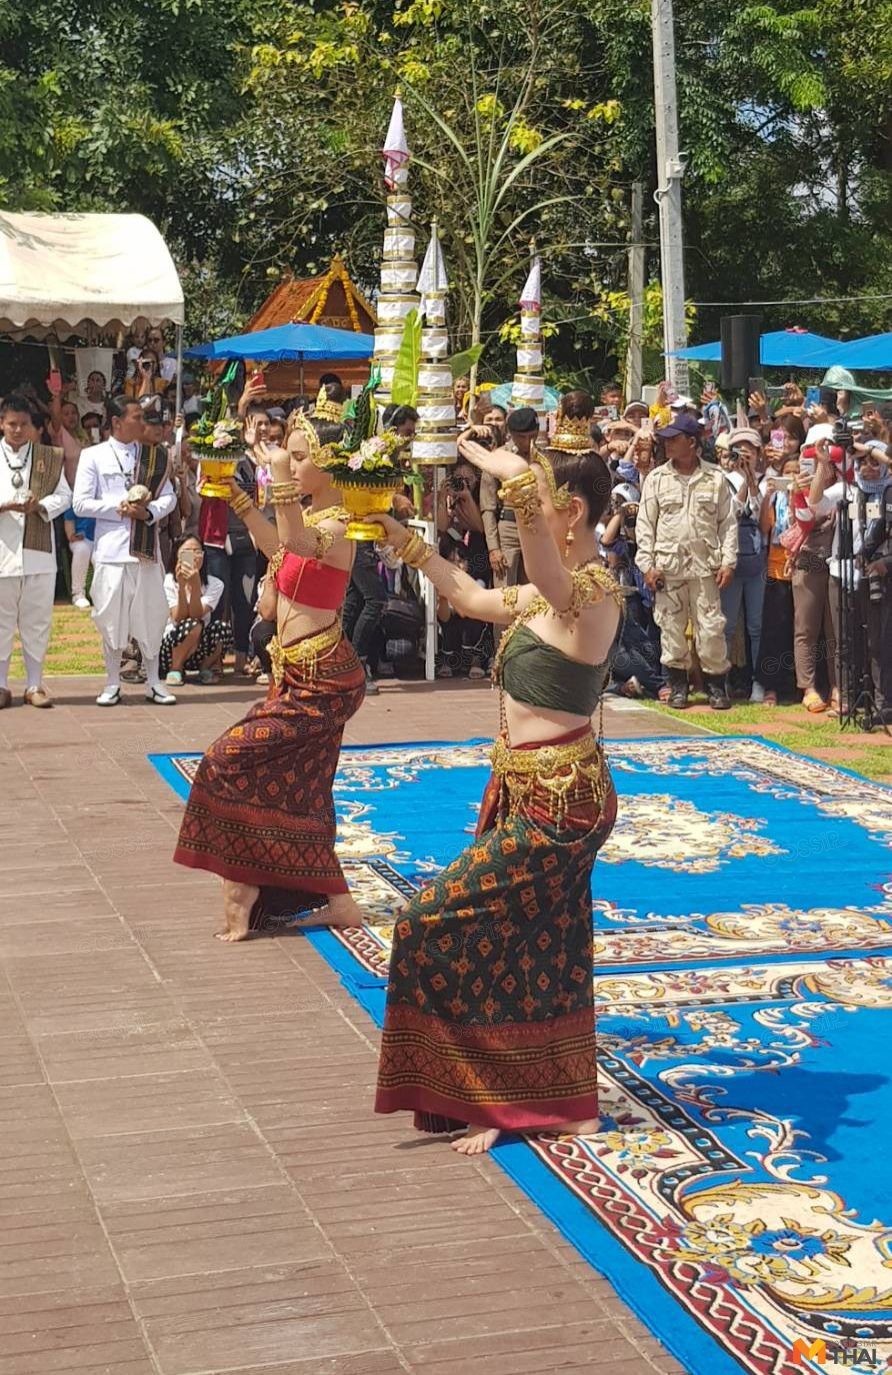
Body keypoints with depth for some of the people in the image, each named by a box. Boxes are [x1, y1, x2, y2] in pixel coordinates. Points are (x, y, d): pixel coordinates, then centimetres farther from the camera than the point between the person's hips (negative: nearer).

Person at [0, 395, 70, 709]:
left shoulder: (50, 457, 9)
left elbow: (63, 495, 5)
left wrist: (40, 506, -14)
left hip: (38, 551, 1)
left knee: (38, 620, 5)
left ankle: (35, 684, 13)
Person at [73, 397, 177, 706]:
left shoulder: (155, 455, 10)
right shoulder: (93, 456, 2)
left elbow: (169, 497, 8)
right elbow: (80, 504, -2)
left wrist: (148, 511, -12)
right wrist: (119, 507, -11)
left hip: (147, 547, 2)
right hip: (111, 548, -2)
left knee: (151, 615, 3)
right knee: (111, 616, 1)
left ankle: (153, 683, 13)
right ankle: (112, 684, 11)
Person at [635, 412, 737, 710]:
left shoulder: (715, 478, 4)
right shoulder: (656, 479, 5)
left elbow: (728, 523, 5)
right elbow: (645, 525, 4)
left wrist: (728, 562, -2)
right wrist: (647, 564, -3)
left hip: (706, 566, -1)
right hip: (668, 567, 1)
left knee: (711, 628, -1)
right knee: (671, 628, 5)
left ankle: (715, 685, 10)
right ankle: (678, 685, 17)